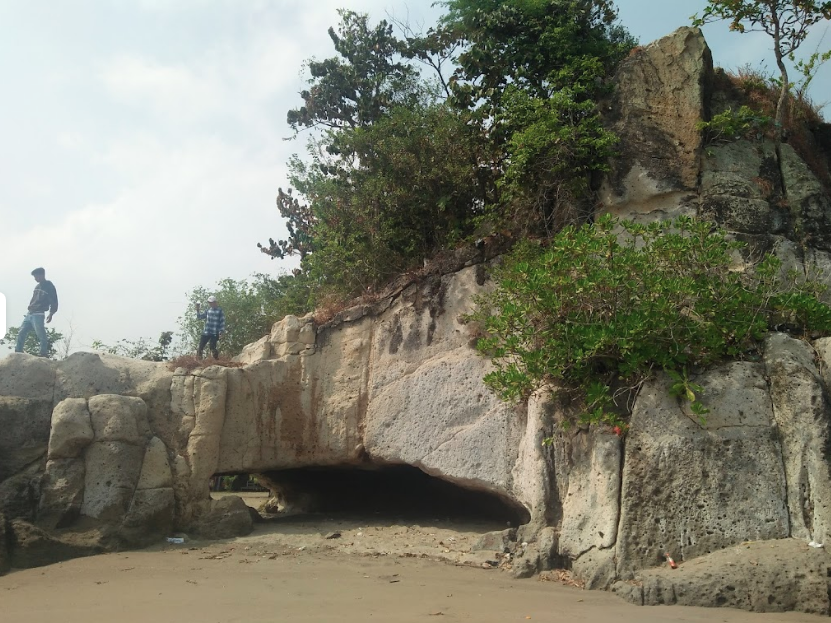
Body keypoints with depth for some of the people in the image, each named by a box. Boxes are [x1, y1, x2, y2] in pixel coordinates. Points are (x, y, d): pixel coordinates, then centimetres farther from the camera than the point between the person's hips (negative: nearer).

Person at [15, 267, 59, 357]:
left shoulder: (49, 286, -2)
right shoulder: (37, 286, 21)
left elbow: (54, 302, -9)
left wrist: (51, 314, -19)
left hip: (38, 315, -8)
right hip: (29, 314, 8)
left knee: (41, 335, -13)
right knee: (21, 333, 5)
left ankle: (44, 354, -12)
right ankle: (17, 353, 9)